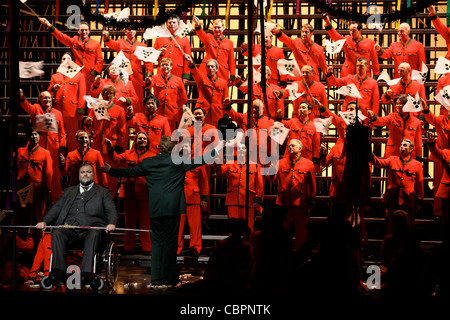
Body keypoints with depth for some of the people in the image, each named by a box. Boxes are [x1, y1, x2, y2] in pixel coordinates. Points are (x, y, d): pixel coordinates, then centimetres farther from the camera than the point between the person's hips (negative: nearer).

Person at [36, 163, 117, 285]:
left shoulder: (103, 192, 22)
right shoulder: (69, 191, 30)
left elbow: (111, 211, 9)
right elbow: (56, 208, 21)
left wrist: (111, 223, -15)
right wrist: (44, 221, 1)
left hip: (90, 228, -2)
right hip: (69, 229, 2)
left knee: (94, 234, -37)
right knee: (56, 233, -30)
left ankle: (86, 272, -45)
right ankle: (59, 271, -35)